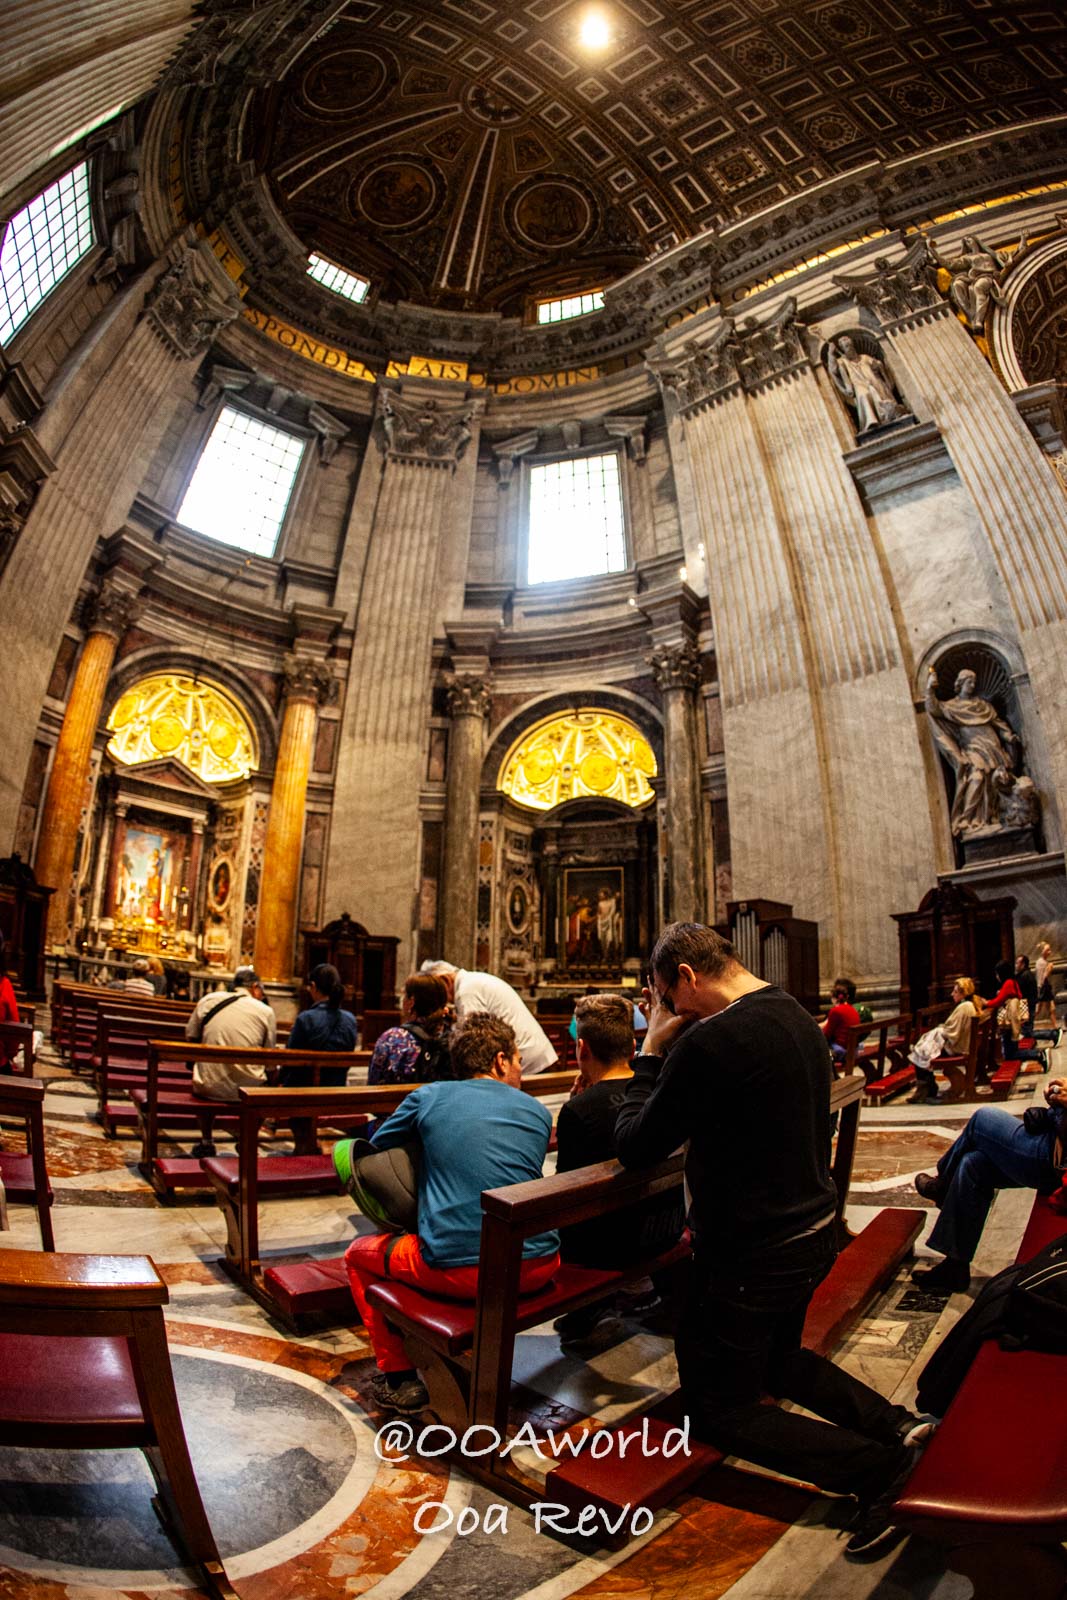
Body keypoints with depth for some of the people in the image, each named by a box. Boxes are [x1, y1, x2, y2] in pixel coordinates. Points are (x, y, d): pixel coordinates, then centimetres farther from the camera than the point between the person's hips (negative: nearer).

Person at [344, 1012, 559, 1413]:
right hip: (536, 1269, 4)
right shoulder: (539, 1112, 11)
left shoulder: (428, 1097, 3)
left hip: (457, 1271, -3)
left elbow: (371, 1154, 15)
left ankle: (398, 1377, 21)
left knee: (359, 1254, 22)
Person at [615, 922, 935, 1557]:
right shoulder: (799, 1019, 0)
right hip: (813, 1235, 9)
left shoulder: (711, 1040, -29)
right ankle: (894, 1424, 17)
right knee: (778, 1357, 33)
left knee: (718, 1408, 13)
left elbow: (636, 1147, -19)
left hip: (751, 1258, -9)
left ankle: (877, 1468, 3)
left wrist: (652, 1051, -11)